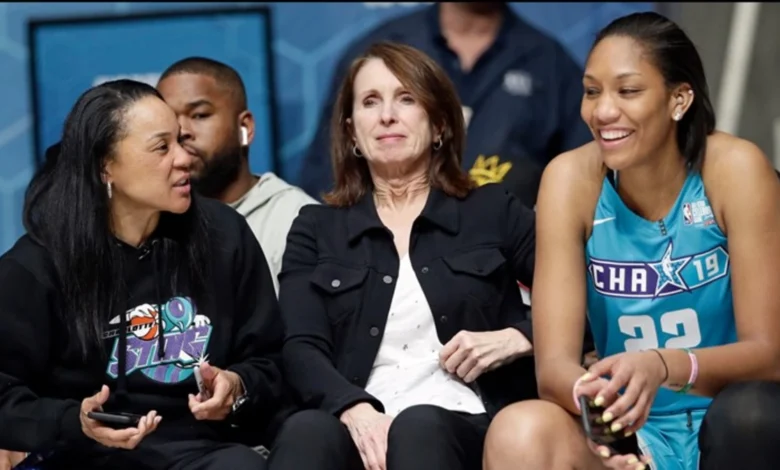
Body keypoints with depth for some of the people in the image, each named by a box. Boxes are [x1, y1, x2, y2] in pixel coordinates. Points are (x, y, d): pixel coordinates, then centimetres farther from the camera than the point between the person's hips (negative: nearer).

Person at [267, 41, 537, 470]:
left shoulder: (492, 211, 19)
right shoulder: (317, 228, 20)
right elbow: (301, 350, 5)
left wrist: (516, 340, -6)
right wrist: (356, 411, -16)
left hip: (460, 424, 0)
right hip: (362, 426, 1)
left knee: (418, 428, -38)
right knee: (306, 431, -37)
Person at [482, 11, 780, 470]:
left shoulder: (735, 170, -13)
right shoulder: (572, 179, -7)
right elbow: (554, 362, -12)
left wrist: (663, 366, -35)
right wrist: (592, 399, -37)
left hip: (735, 432, -1)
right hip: (628, 432, 1)